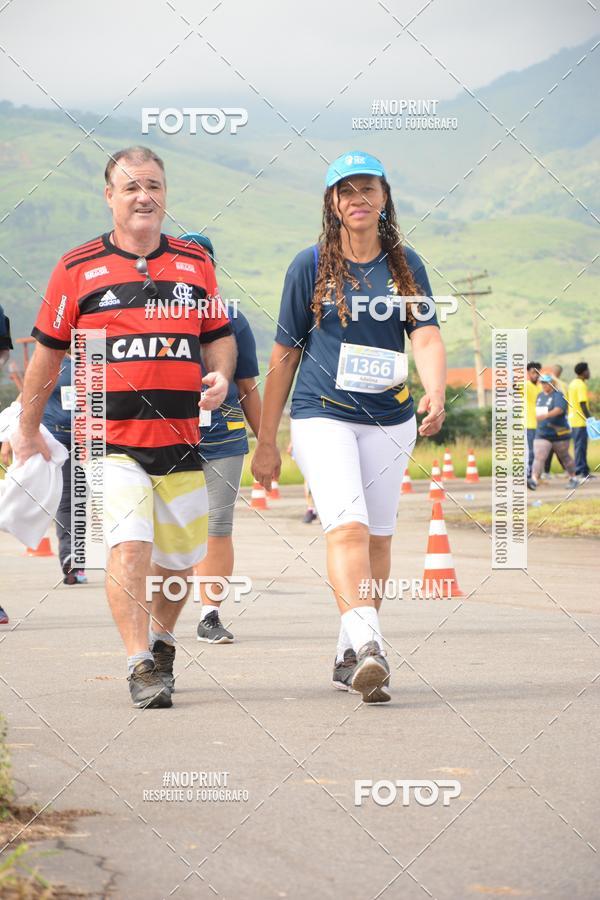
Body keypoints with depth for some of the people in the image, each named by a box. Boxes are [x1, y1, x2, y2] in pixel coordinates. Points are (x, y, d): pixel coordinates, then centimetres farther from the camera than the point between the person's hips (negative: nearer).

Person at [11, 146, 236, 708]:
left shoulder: (194, 263, 11)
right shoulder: (79, 268, 3)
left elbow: (220, 336, 19)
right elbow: (49, 351, 10)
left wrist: (220, 377, -4)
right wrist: (27, 429, 14)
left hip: (180, 437, 3)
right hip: (110, 437, -3)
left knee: (180, 556, 10)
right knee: (130, 545, -19)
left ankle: (161, 640, 36)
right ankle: (140, 665, -13)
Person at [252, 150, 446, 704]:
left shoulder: (406, 265, 7)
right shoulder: (311, 265, 1)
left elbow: (427, 336, -5)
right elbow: (285, 352, 5)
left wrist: (435, 392, -27)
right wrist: (266, 442, 4)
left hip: (389, 419, 3)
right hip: (322, 415, -3)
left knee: (378, 537, 5)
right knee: (347, 526, -20)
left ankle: (351, 658, 16)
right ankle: (366, 642, -35)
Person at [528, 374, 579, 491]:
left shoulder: (558, 395, -13)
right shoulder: (540, 395, 10)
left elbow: (559, 409, -31)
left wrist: (546, 415, -45)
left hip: (558, 434, -5)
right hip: (541, 434, 5)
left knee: (564, 457, 12)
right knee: (538, 457, -14)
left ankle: (573, 478, 31)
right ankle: (534, 480, -28)